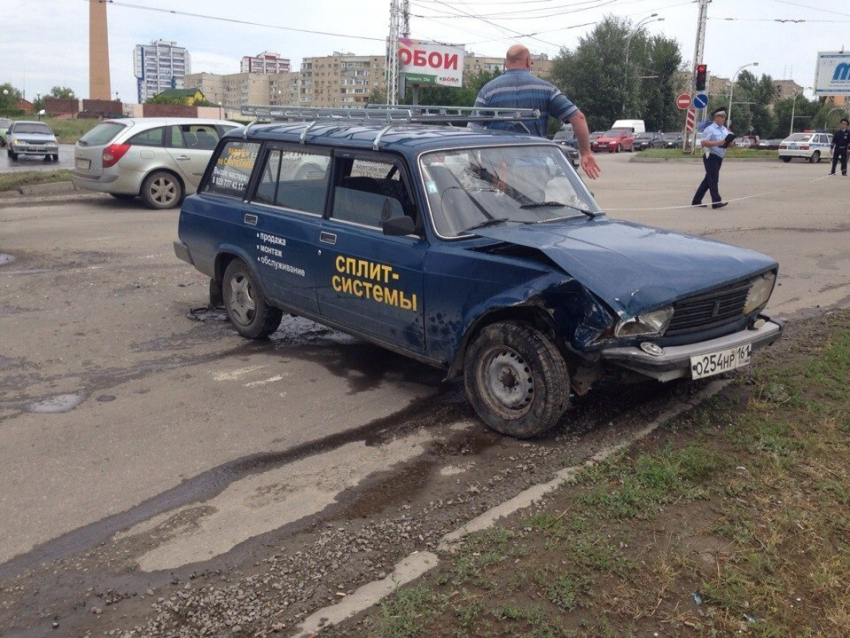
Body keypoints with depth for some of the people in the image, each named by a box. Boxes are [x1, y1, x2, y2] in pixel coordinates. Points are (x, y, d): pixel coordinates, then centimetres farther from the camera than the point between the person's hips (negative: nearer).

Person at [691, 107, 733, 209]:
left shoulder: (725, 130, 16)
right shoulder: (710, 129, -7)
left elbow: (731, 143, 16)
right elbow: (703, 142, -17)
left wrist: (730, 141, -8)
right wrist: (717, 143, -24)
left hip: (719, 158, 8)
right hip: (711, 157, -8)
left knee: (708, 179, 11)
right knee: (713, 179, -13)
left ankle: (696, 201, 17)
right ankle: (716, 201, -17)